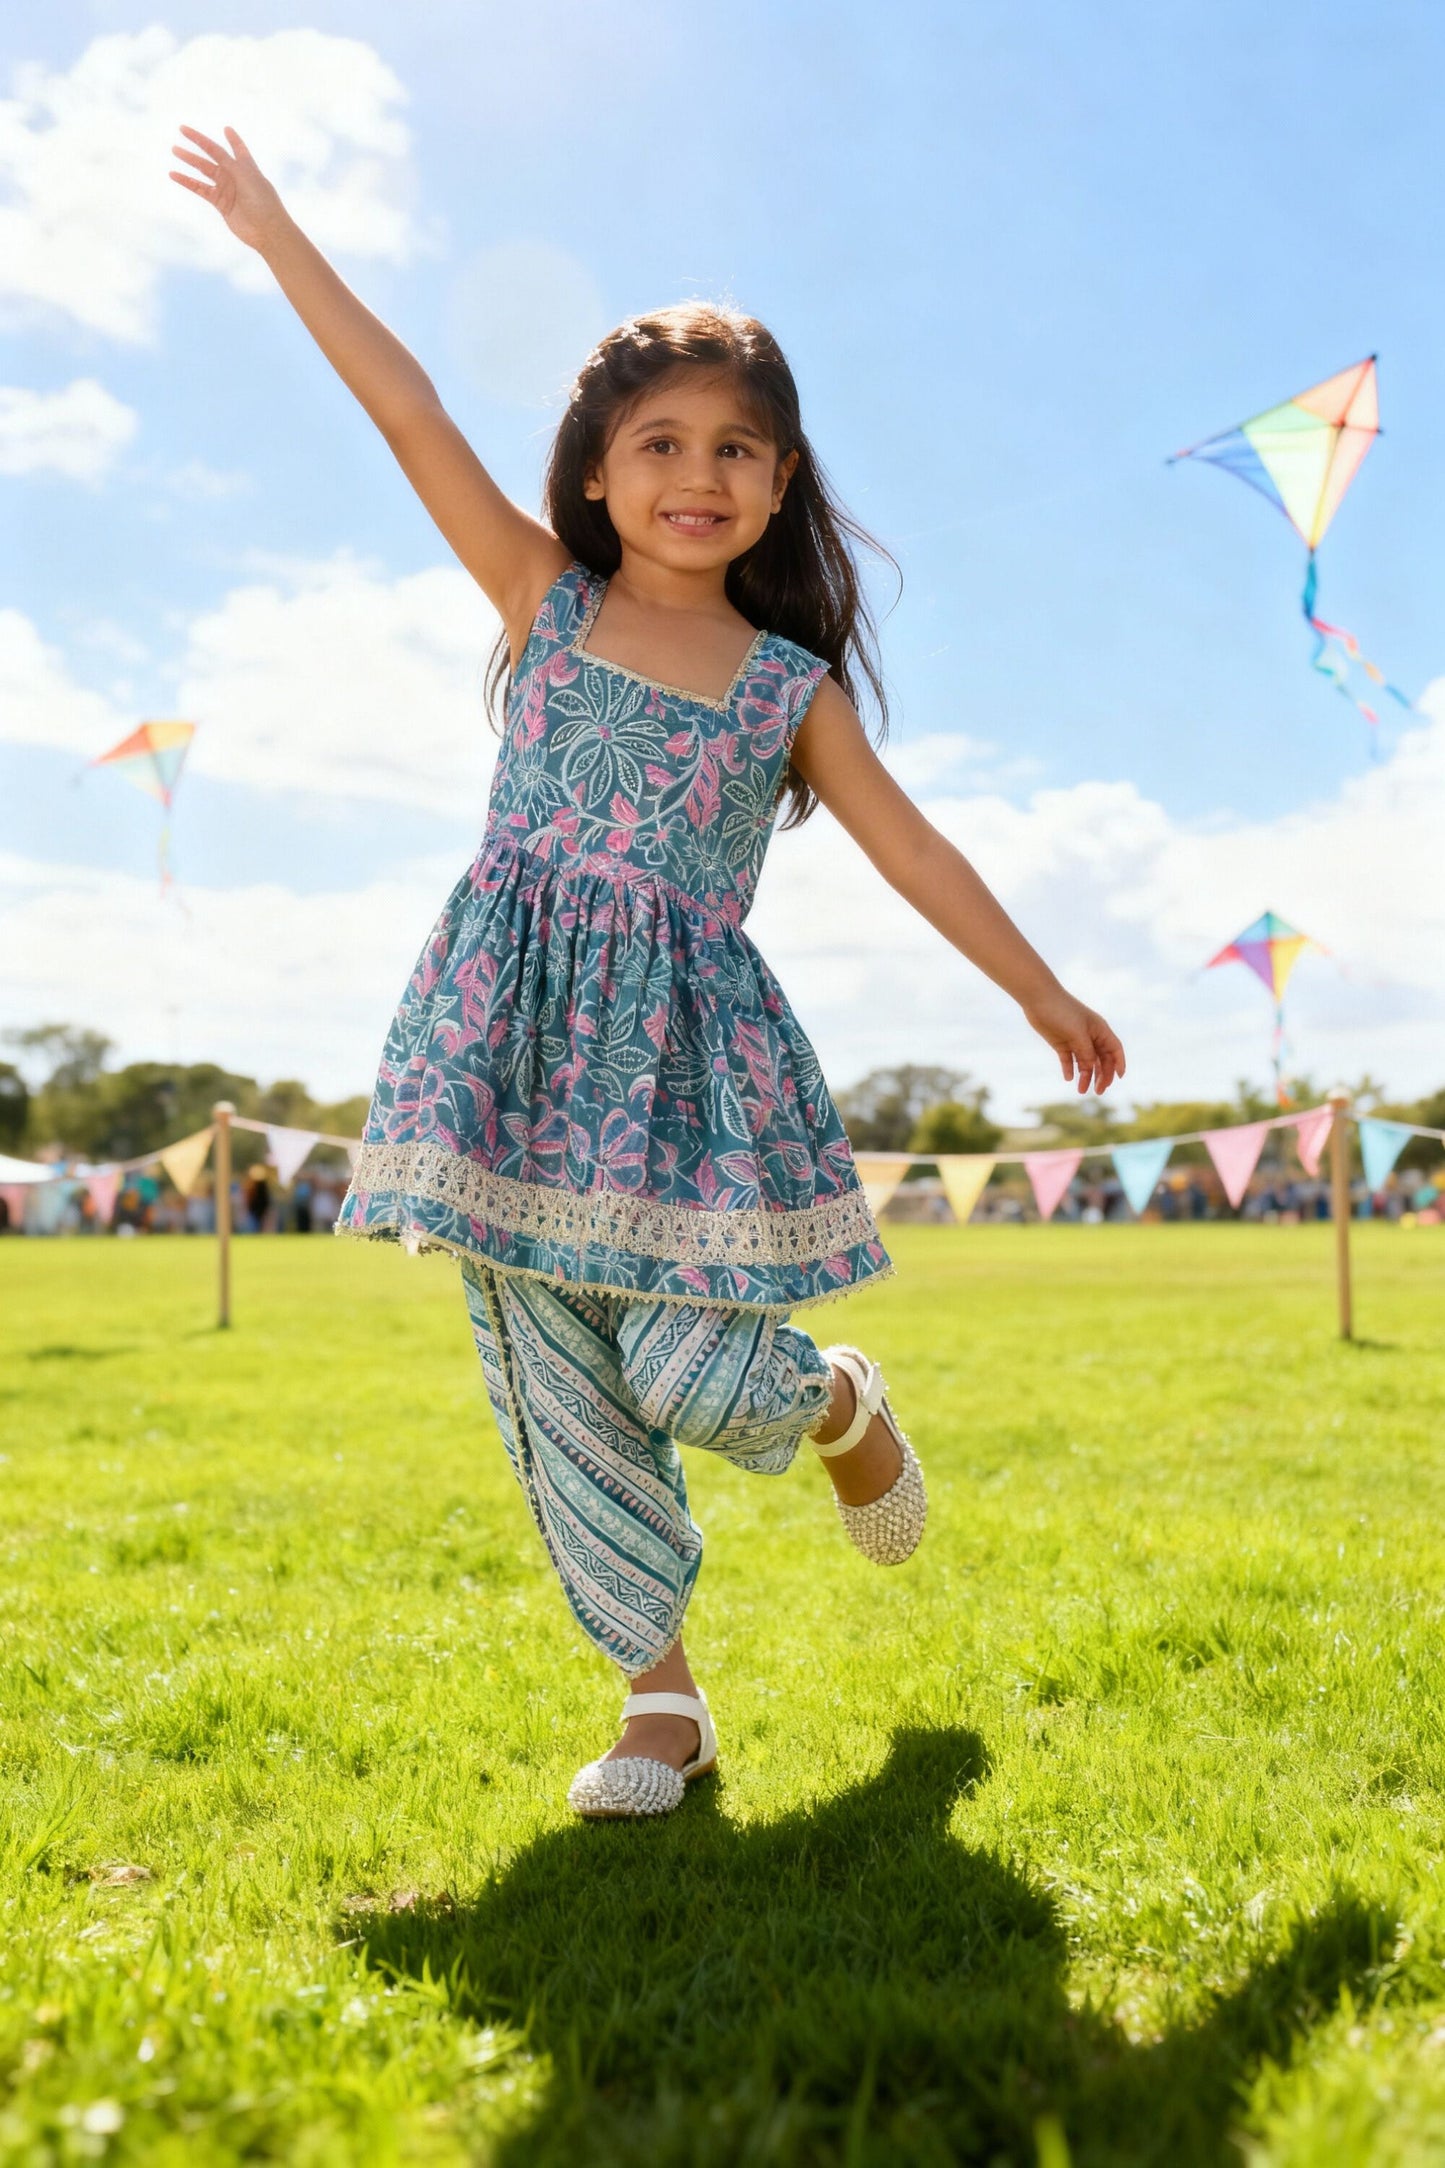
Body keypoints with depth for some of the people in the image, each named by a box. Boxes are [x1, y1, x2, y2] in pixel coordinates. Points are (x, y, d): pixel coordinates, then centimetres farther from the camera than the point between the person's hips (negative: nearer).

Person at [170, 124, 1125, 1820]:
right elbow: (409, 413, 6)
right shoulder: (544, 601, 8)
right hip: (522, 1032, 1)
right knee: (558, 1389, 1)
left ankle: (839, 1405, 24)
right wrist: (274, 231, 6)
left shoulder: (789, 684, 7)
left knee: (690, 1375, -13)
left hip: (684, 1042, -1)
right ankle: (662, 1701, 15)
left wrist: (1040, 993, 13)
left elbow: (906, 844, 11)